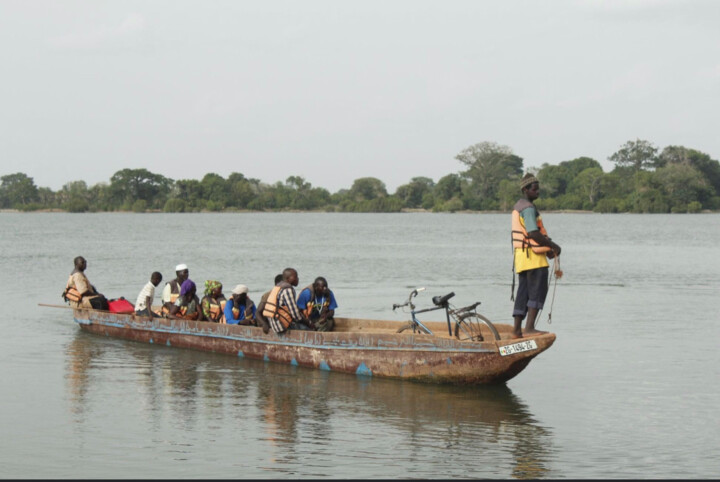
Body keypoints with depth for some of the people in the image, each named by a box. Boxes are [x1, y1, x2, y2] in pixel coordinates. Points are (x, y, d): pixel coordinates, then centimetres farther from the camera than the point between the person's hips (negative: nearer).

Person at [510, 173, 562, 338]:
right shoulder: (528, 208, -13)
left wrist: (547, 249, 17)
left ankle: (516, 330, 10)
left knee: (523, 292, 10)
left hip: (521, 256, 10)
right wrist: (553, 245, -13)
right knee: (538, 290, -11)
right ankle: (529, 327, -18)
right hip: (533, 257, -10)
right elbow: (533, 233, -22)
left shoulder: (518, 207, 20)